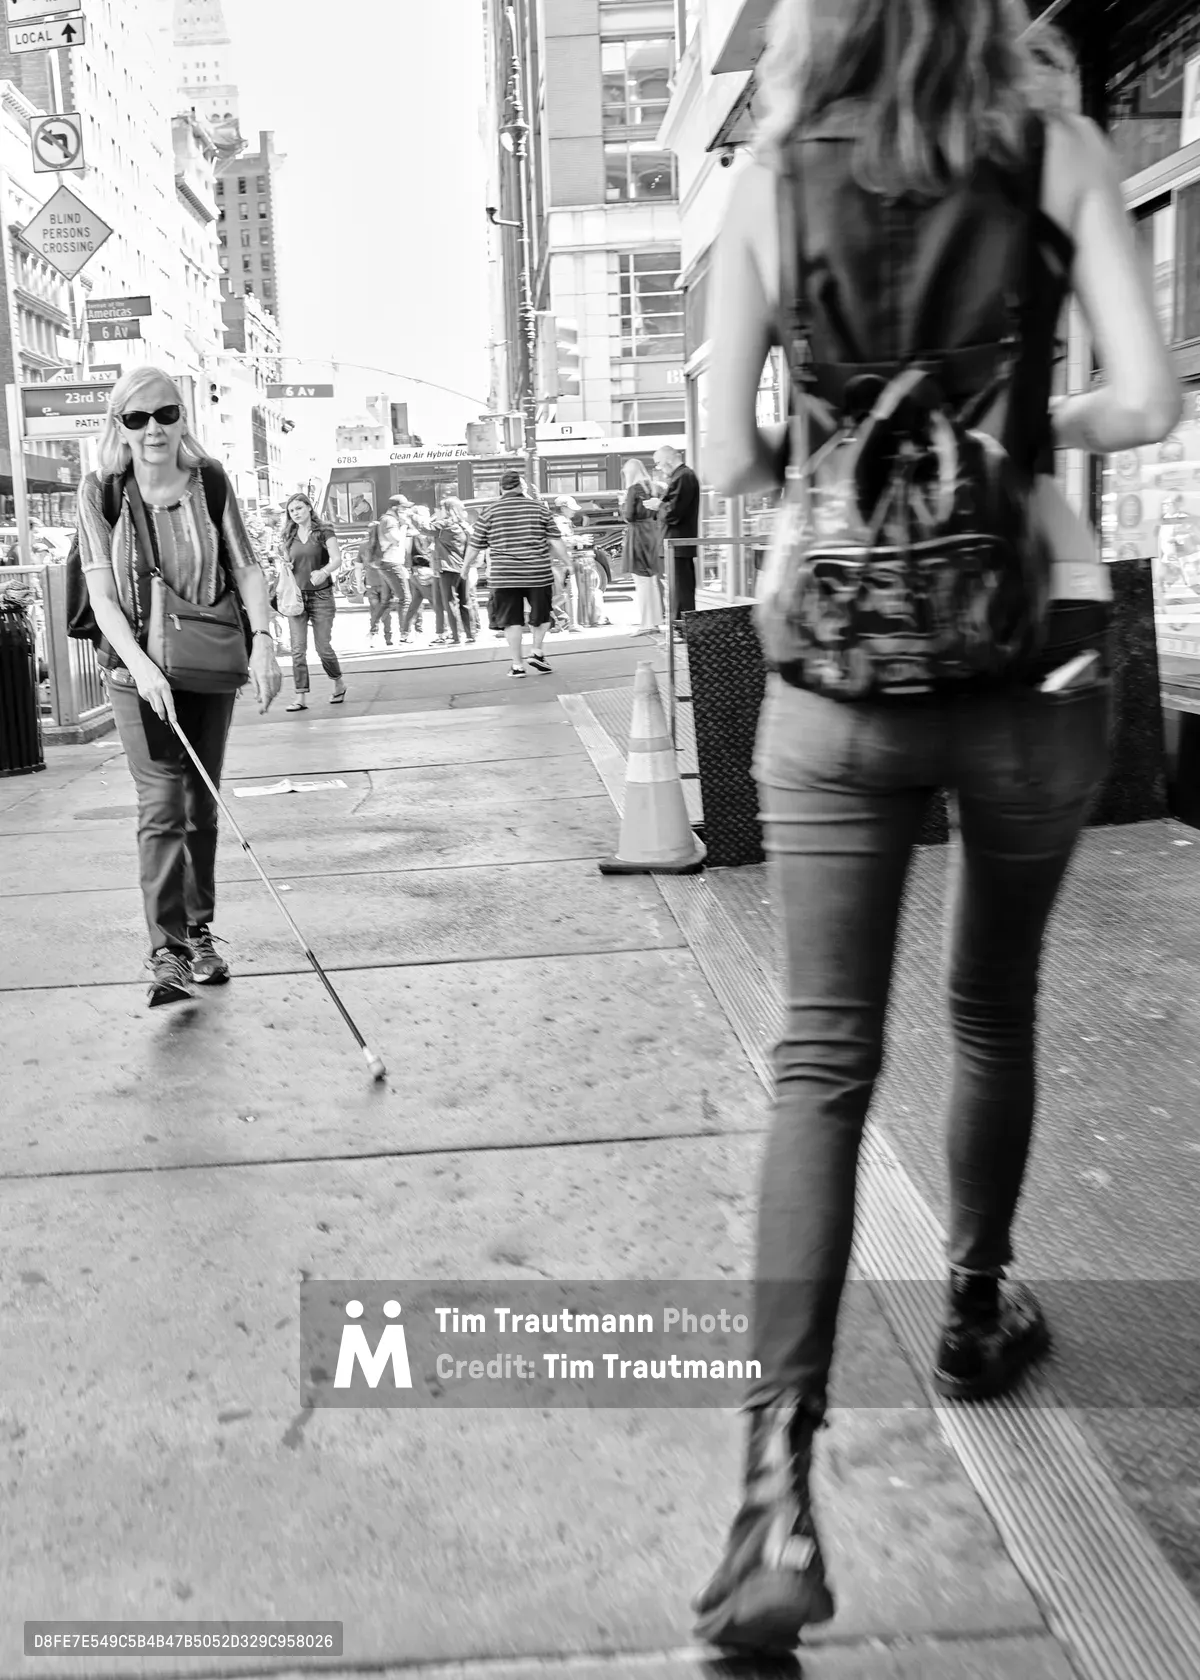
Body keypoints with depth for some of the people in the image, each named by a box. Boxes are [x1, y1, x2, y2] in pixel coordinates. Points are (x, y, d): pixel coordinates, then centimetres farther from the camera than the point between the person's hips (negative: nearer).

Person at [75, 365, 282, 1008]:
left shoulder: (210, 480, -2)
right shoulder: (100, 491, -5)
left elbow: (246, 568, 0)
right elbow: (102, 593, -10)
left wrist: (263, 637, -15)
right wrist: (141, 664, -23)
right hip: (136, 668, -2)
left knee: (201, 805, 10)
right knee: (161, 802, -12)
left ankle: (199, 934, 24)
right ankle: (166, 952, -12)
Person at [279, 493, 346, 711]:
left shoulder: (324, 533, 0)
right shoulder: (289, 537, 11)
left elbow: (336, 559, -14)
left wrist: (323, 572, -34)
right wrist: (283, 557, -5)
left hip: (321, 596, -3)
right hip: (295, 596, 3)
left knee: (323, 647, -2)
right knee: (298, 649, -5)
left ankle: (339, 684, 24)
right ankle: (301, 697, -3)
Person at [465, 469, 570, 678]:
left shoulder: (489, 511, 2)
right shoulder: (539, 507, 3)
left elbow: (475, 545, 6)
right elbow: (555, 541, 1)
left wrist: (466, 565, 22)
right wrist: (565, 561, 13)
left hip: (503, 576, 0)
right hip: (538, 574, 0)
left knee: (512, 620, 7)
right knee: (541, 614, 20)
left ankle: (517, 665, 8)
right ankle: (537, 653, 9)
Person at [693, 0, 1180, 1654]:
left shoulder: (772, 181, 3)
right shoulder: (1056, 149, 2)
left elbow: (733, 460, 1)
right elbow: (1145, 401, -5)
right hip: (1030, 646, 1)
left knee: (820, 1057, -2)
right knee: (996, 1011, 20)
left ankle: (781, 1482, -10)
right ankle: (977, 1307, 37)